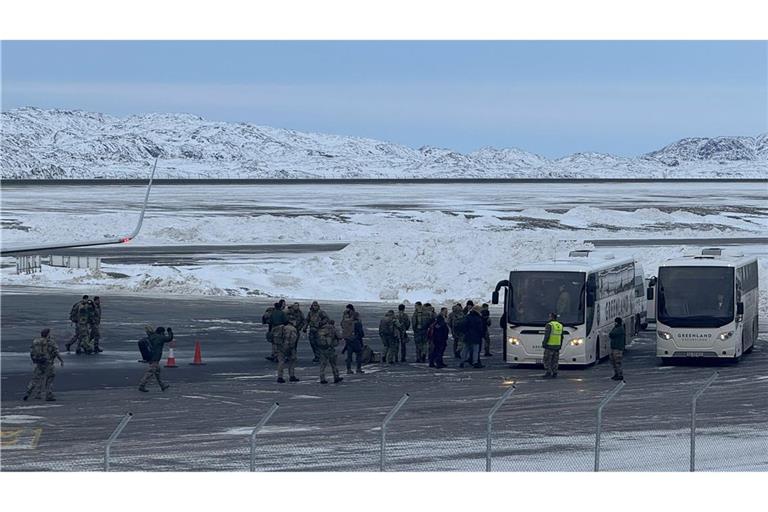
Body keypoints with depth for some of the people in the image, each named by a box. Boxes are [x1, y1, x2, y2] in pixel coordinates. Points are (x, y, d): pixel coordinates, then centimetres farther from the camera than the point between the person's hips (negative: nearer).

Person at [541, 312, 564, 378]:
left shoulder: (549, 325, -12)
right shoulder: (560, 326, 10)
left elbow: (547, 336, -18)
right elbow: (561, 337, 12)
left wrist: (544, 343, -11)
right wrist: (560, 346, 17)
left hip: (549, 346, -7)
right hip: (557, 346, 7)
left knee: (547, 361, -2)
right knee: (555, 361, 9)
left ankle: (548, 374, -7)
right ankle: (554, 374, 6)